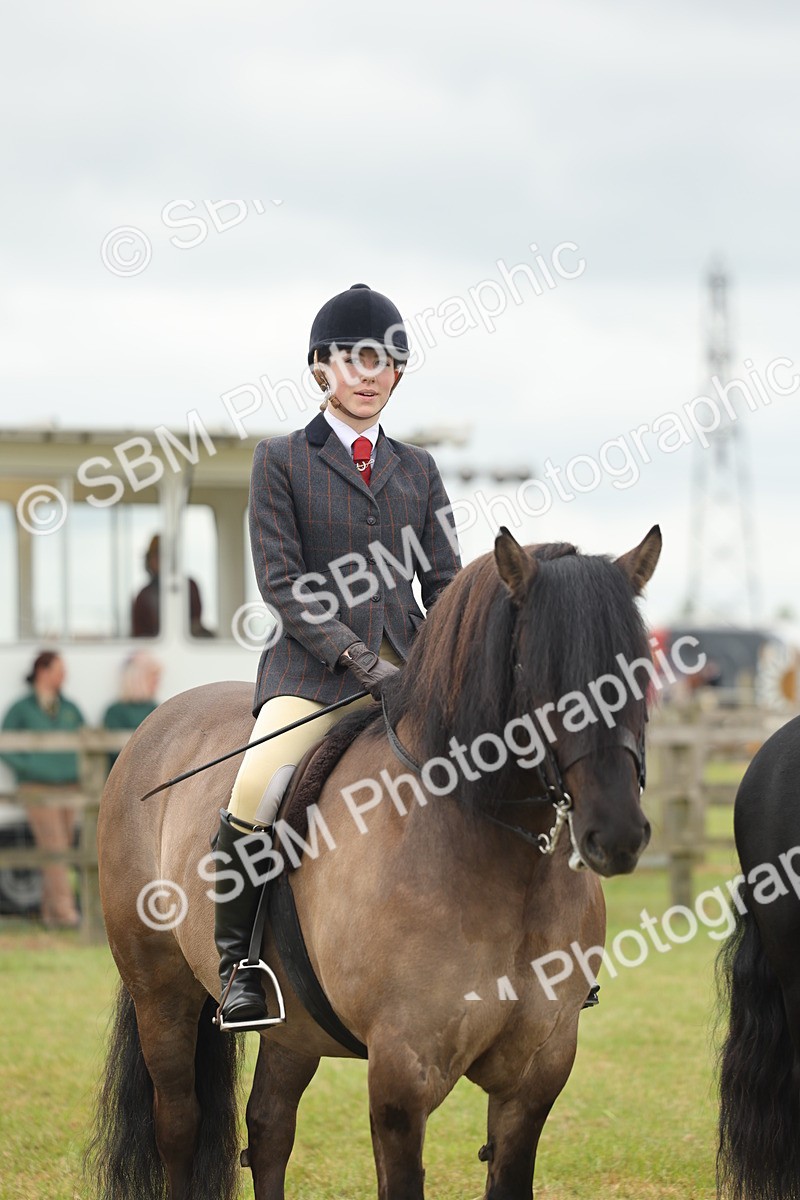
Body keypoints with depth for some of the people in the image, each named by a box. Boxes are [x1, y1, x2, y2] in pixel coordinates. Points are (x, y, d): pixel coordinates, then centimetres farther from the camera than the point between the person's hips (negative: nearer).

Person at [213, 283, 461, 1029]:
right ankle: (235, 958, -15)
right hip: (312, 667, -4)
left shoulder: (417, 470, 17)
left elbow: (444, 580, 15)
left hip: (409, 665, 5)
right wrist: (356, 658, -15)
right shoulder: (282, 461, 4)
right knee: (259, 787, -30)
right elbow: (281, 580, -4)